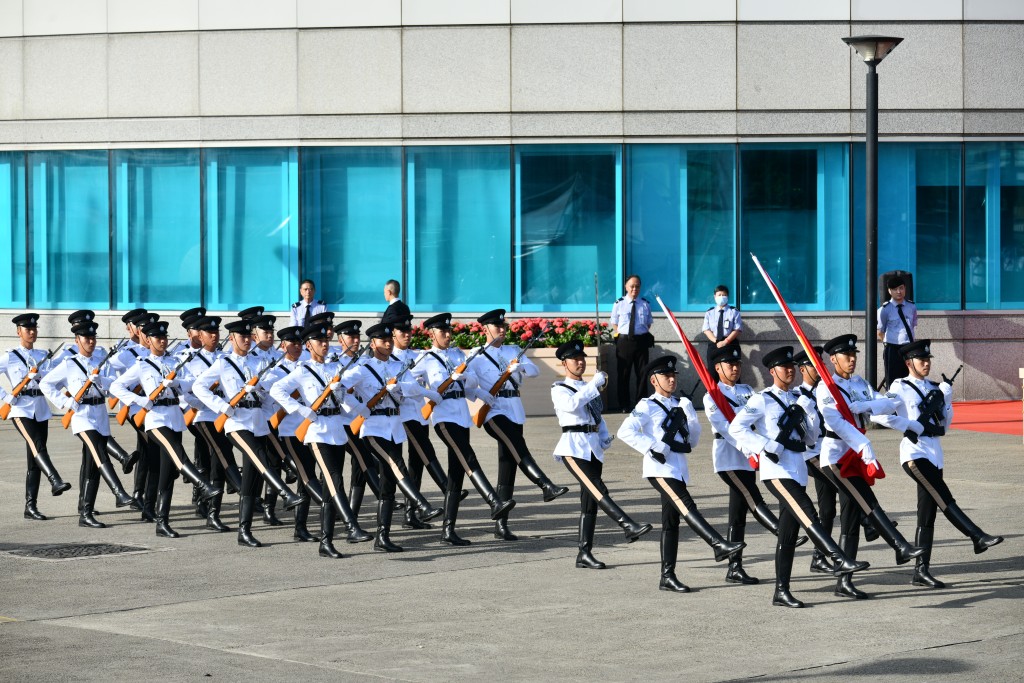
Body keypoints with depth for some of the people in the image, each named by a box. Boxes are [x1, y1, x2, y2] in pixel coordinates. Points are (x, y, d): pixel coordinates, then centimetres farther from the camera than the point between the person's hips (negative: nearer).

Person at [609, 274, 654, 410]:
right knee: (623, 374, 3)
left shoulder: (645, 304, 5)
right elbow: (614, 323, 9)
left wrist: (644, 336, 1)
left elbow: (649, 323, 12)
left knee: (641, 373, 5)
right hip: (624, 341, -1)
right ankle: (624, 405, 11)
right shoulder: (619, 304, 1)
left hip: (641, 341, 1)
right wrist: (620, 334, -3)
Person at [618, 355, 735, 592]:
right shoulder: (647, 406, -3)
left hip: (678, 468, 7)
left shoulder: (679, 405, 17)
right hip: (660, 468, -7)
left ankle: (667, 576, 9)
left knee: (671, 521, 7)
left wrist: (690, 415, 0)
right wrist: (652, 448, -18)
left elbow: (693, 439, 15)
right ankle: (720, 545, -34)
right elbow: (625, 432, -14)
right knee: (687, 506, -22)